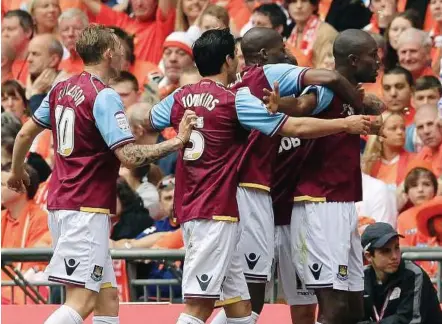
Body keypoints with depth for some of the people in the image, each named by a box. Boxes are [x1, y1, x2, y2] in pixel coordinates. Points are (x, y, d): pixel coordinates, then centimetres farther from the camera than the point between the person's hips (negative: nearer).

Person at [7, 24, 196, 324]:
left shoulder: (61, 89, 11)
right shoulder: (105, 97, -14)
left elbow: (26, 133, 19)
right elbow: (129, 156, -21)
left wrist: (17, 172, 36)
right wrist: (177, 142, -15)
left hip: (60, 201, 9)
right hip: (87, 209, -9)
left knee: (108, 297, 11)